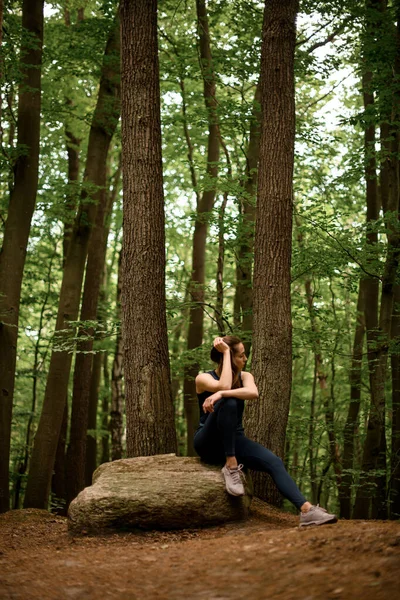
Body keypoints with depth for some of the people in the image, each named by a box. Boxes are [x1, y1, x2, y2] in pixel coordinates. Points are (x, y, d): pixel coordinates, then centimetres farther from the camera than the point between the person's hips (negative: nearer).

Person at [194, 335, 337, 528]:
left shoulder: (244, 376, 5)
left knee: (274, 462, -23)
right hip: (209, 443, -4)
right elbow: (224, 386, -29)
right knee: (228, 403, -33)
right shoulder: (203, 378, -6)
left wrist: (220, 394, -34)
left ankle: (307, 510, -36)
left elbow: (253, 393, -20)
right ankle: (230, 465, -30)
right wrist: (225, 352, -20)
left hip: (234, 440, 4)